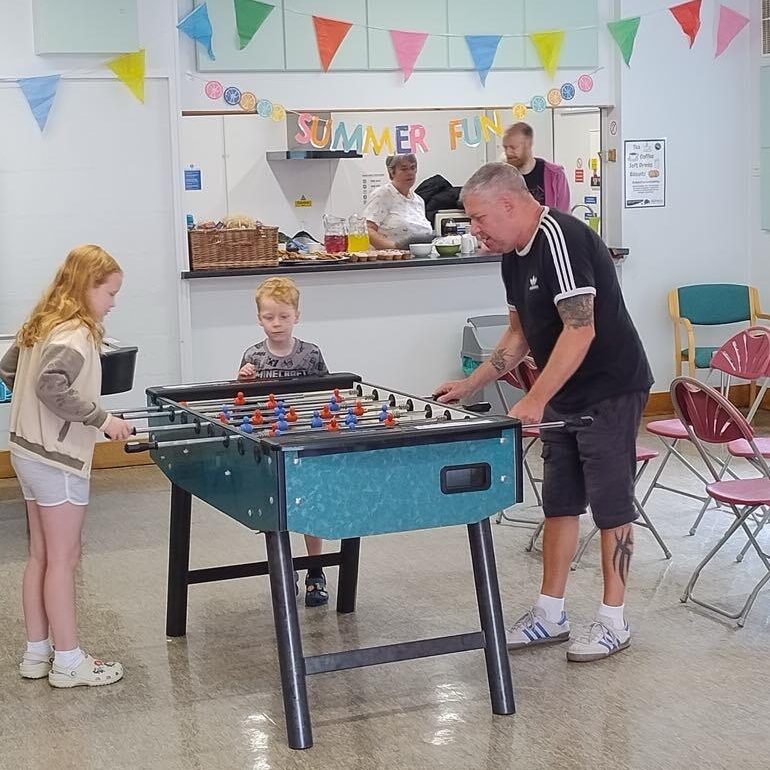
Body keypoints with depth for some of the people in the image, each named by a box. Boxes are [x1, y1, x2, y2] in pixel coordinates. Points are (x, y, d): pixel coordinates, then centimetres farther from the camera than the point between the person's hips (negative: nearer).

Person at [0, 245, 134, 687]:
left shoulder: (43, 325, 9)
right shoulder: (76, 335, -19)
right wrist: (101, 419, -27)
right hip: (59, 460, -9)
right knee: (64, 559, 0)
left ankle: (37, 653, 24)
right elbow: (52, 386, -33)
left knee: (41, 556, 16)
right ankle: (69, 662, 9)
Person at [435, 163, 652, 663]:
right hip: (564, 397, 9)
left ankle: (614, 621, 11)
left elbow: (580, 331, -27)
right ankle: (551, 615, 21)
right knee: (559, 504, 12)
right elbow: (521, 334, 18)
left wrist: (535, 401, -27)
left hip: (611, 391, -9)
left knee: (611, 504, 0)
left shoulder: (560, 239, -22)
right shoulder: (515, 256, 8)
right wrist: (471, 386, 11)